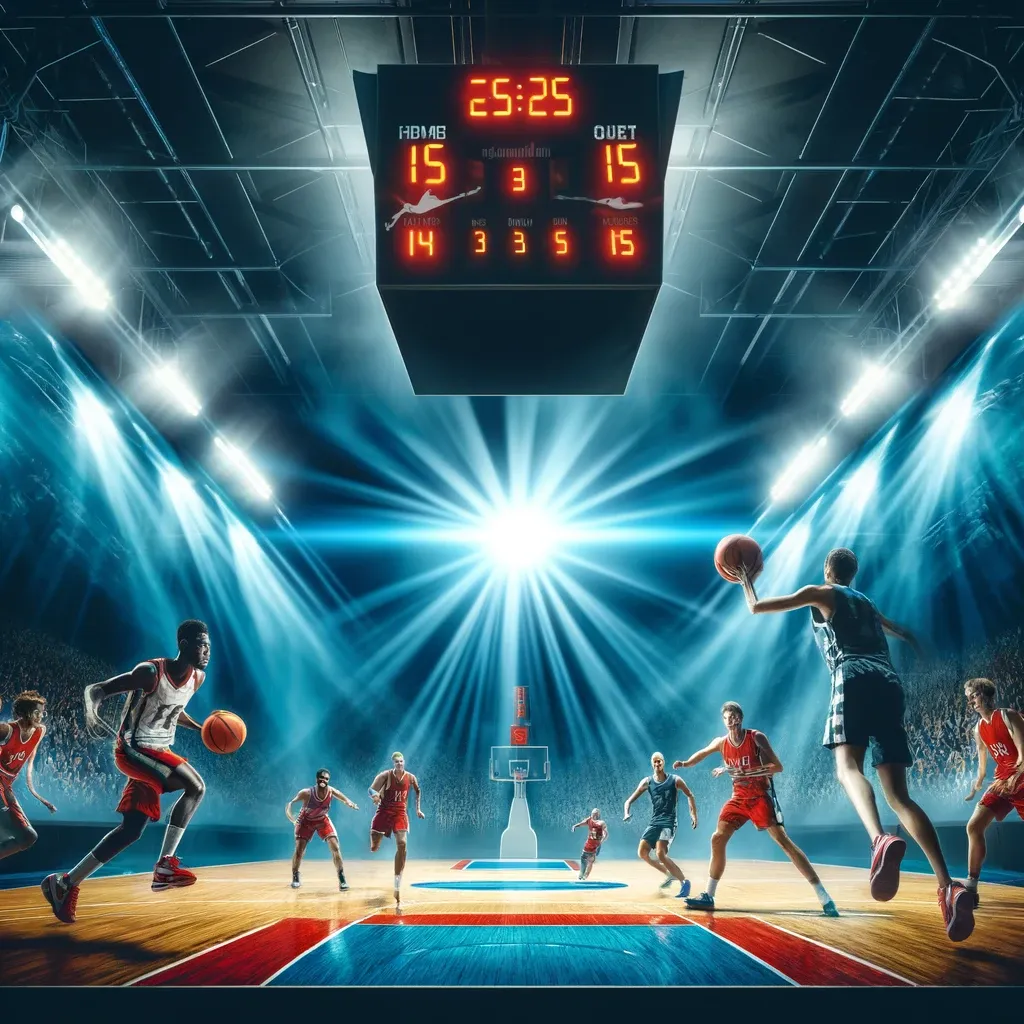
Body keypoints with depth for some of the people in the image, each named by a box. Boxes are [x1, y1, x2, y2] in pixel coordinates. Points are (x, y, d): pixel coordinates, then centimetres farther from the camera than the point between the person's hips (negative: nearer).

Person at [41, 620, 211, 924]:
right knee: (196, 786, -25)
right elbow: (96, 689, -18)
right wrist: (91, 712, -40)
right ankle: (165, 865, -15)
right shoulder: (151, 671, -21)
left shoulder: (198, 677, 3)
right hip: (133, 749, -8)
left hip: (158, 753, 8)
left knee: (131, 830, 6)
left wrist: (200, 728, 8)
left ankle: (66, 883, 18)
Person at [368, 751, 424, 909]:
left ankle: (397, 888, -11)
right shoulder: (385, 775, -11)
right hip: (384, 811, -1)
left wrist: (417, 809, 17)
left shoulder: (411, 778, -1)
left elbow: (417, 791, 19)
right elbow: (371, 790, -14)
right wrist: (374, 795, -37)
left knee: (402, 844, -16)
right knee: (374, 848, -4)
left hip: (401, 813, 1)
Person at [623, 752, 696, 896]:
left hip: (669, 823, -5)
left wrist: (693, 815, 1)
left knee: (660, 853, -24)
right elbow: (630, 801, 3)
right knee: (642, 853, -2)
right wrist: (626, 813, -16)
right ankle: (669, 875, 15)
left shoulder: (675, 780, -4)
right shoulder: (647, 782, 2)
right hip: (654, 823, 5)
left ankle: (684, 882, -11)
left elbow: (690, 796, 11)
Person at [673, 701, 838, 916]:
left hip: (761, 796, -5)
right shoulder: (721, 743, 0)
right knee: (717, 839, 1)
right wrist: (685, 764, 4)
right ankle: (708, 897, 11)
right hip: (738, 798, 5)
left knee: (782, 840, -15)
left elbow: (777, 767, -20)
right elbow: (702, 753, 22)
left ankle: (823, 897, -13)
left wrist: (745, 772, -29)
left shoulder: (756, 738, -14)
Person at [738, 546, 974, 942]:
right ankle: (947, 887, -20)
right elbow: (899, 631, 55)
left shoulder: (821, 594, 16)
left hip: (854, 680, -5)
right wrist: (911, 640, 79)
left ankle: (880, 840, -55)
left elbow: (757, 607, 15)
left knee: (848, 766, -22)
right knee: (898, 794, -2)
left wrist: (746, 581, 36)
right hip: (889, 684, 5)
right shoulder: (866, 602, 33)